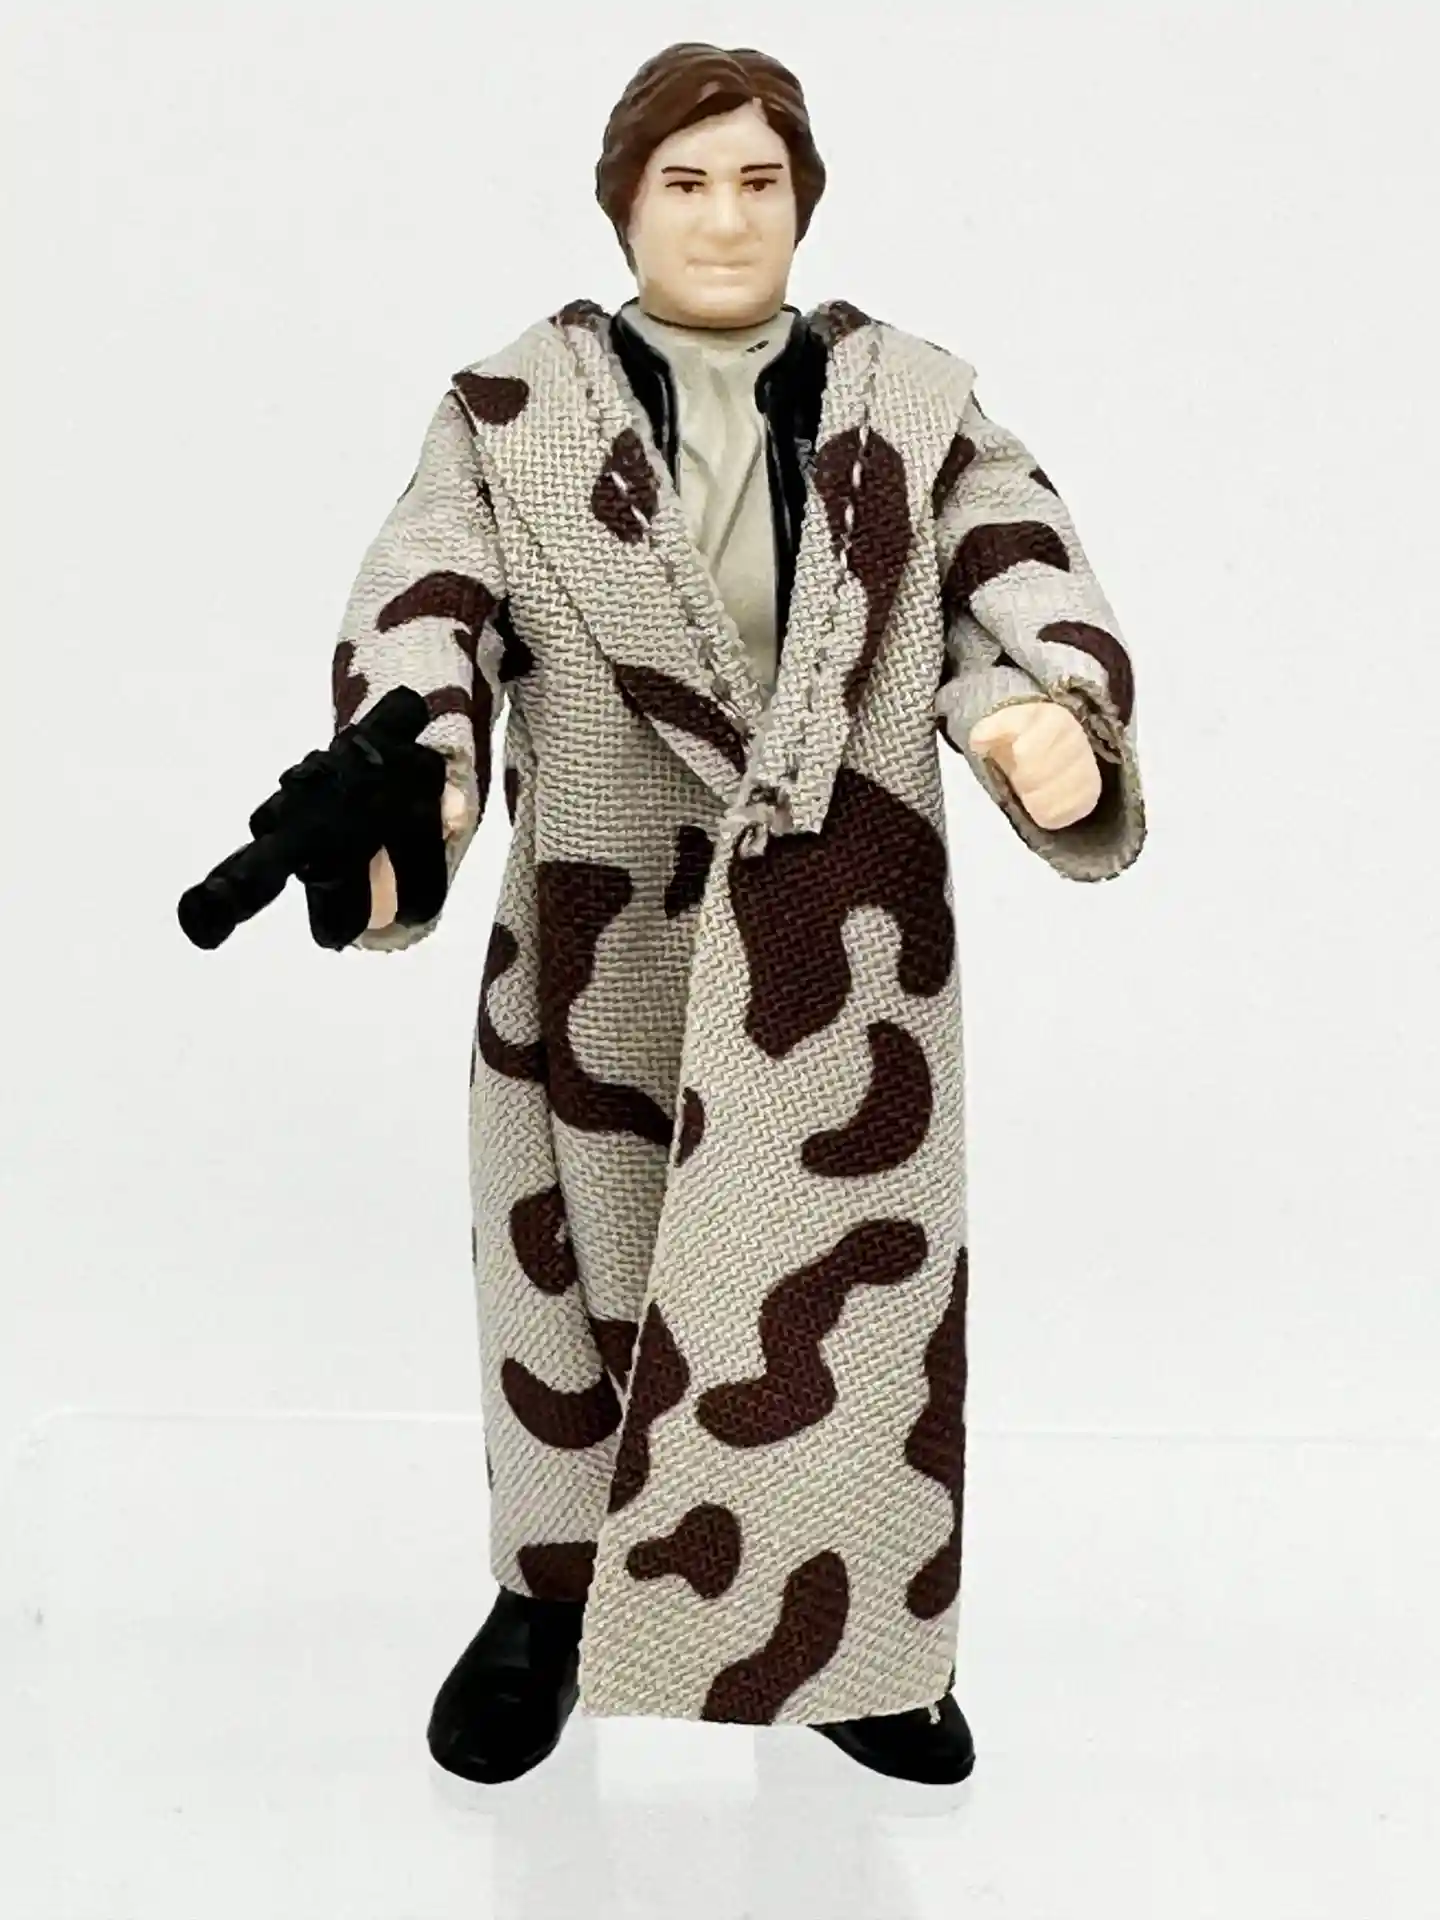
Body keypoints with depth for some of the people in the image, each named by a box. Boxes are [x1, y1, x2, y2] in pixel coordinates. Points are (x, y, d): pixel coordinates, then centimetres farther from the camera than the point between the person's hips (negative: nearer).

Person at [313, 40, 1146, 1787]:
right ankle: (548, 1593, 35)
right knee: (572, 1265, 11)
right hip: (602, 935, 0)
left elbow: (1027, 592, -3)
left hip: (848, 945, 1)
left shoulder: (918, 406, 7)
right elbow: (421, 607, -8)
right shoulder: (508, 409, 4)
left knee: (848, 1287, 7)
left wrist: (1047, 710, -26)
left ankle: (845, 1635, 28)